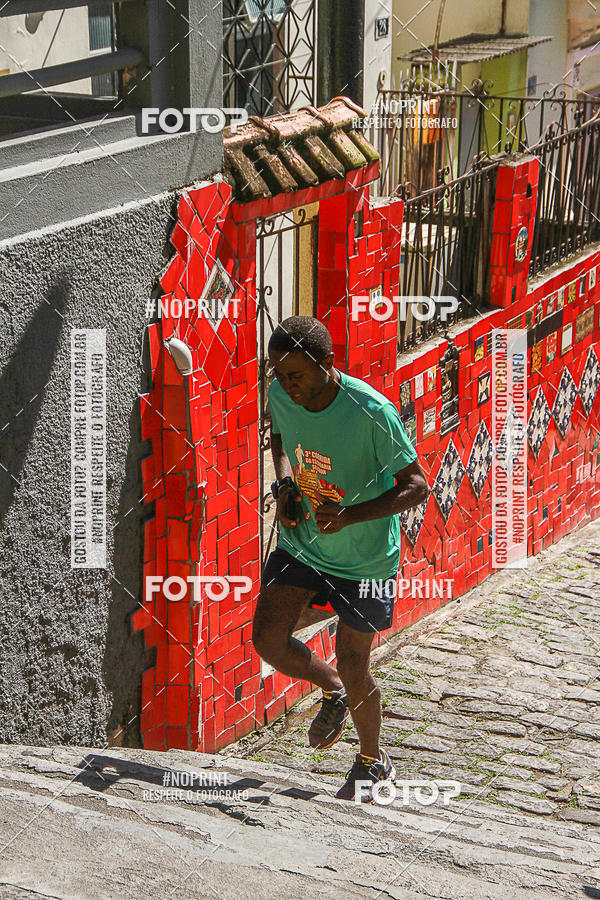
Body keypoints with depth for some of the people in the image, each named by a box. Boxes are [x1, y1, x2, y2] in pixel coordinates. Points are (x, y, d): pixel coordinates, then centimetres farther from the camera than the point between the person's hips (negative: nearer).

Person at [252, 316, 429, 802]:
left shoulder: (371, 412, -29)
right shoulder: (281, 395, -12)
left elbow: (417, 485, -21)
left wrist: (350, 515, -32)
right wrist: (284, 482, -7)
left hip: (364, 557, -5)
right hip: (301, 543, 5)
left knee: (353, 667, 5)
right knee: (267, 639, -8)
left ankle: (373, 761, 34)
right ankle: (333, 690, 25)